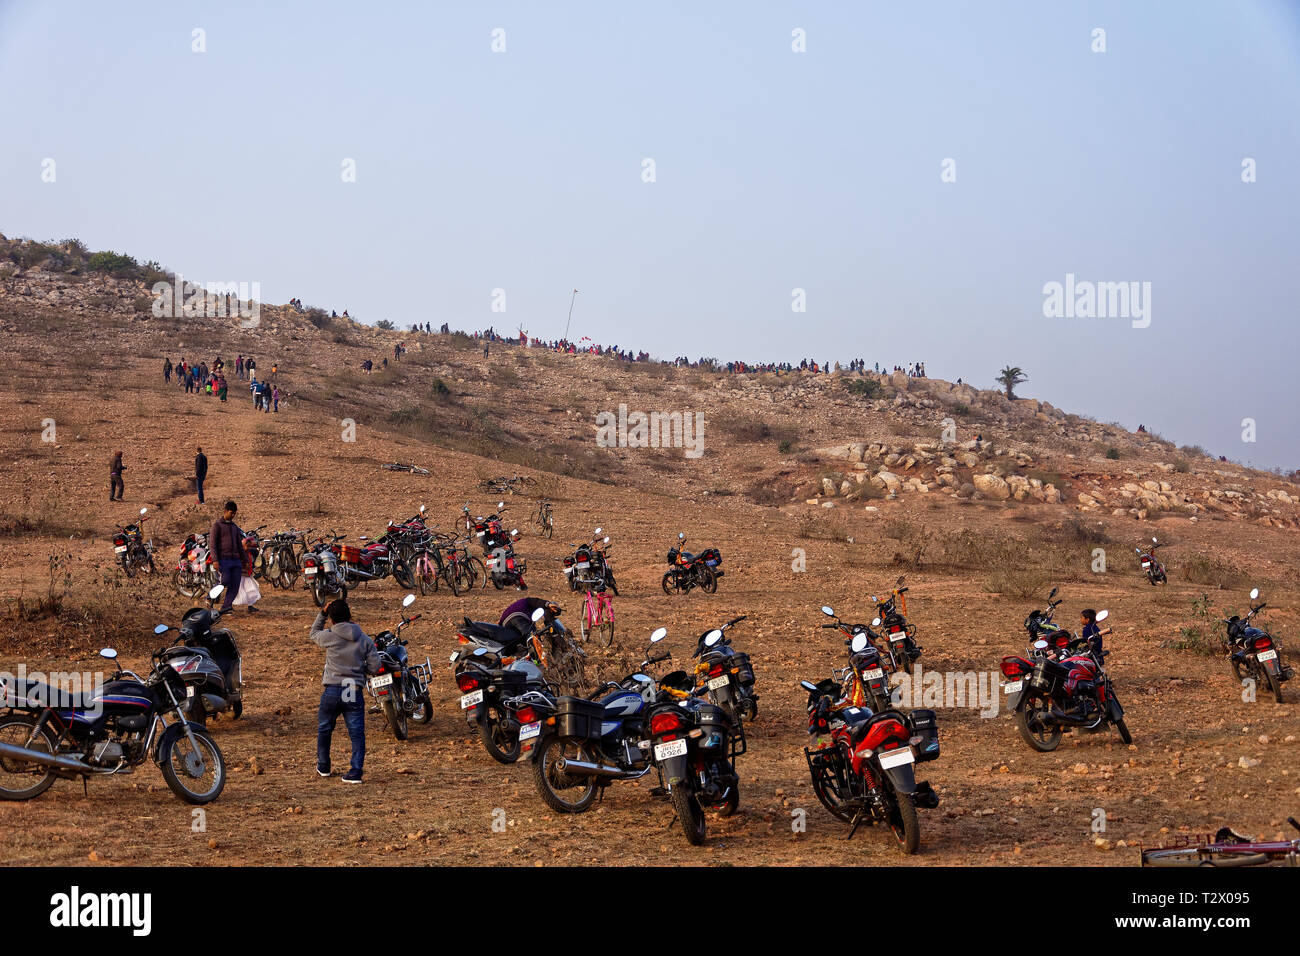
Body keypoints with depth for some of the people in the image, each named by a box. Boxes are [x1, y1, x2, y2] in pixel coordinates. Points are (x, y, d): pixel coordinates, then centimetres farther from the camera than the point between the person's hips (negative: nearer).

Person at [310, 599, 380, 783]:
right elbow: (375, 666, 1)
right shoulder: (365, 640, 1)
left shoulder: (329, 636, -5)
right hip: (355, 692, 1)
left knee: (324, 730, 20)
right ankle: (356, 771, -7)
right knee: (357, 733, 2)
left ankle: (323, 767, 32)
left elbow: (314, 633, 18)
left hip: (332, 691, -1)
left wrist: (323, 613, 19)